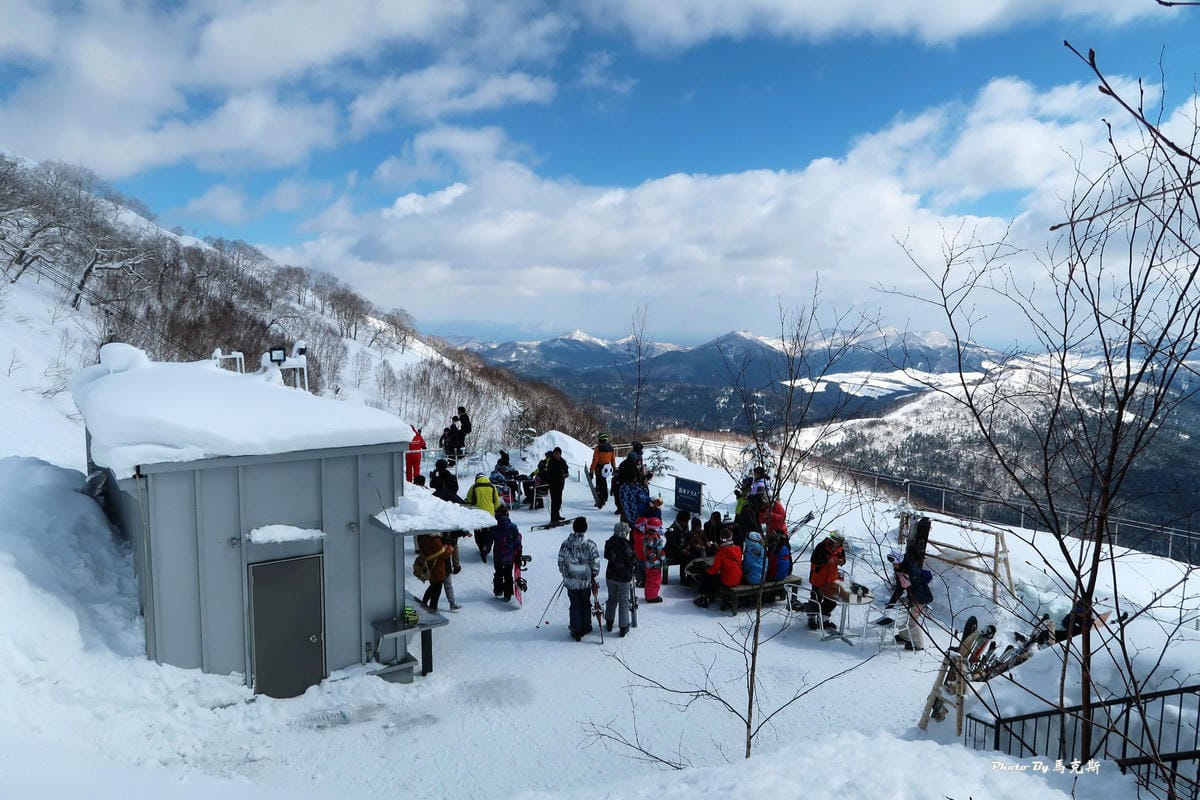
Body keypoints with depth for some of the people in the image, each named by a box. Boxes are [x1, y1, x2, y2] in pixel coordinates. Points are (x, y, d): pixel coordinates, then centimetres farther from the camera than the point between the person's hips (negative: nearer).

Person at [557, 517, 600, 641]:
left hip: (570, 581, 1)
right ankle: (586, 627, 31)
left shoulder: (565, 544, -8)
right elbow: (595, 563, -10)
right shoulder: (590, 544, -14)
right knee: (586, 604, 19)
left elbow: (560, 561, 1)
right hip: (586, 581, -1)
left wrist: (564, 574, 16)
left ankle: (576, 631, 17)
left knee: (575, 605, 12)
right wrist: (594, 575, 9)